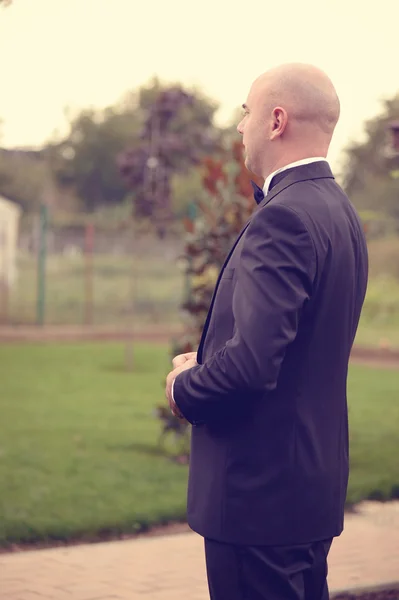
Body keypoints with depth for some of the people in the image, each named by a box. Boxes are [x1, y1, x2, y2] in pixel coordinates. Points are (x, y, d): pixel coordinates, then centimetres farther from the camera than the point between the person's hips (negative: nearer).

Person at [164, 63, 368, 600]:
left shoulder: (284, 218, -21)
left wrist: (185, 389, -9)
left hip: (261, 493, -10)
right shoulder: (340, 210, 10)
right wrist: (205, 364, 8)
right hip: (317, 480, 10)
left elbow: (252, 362, -29)